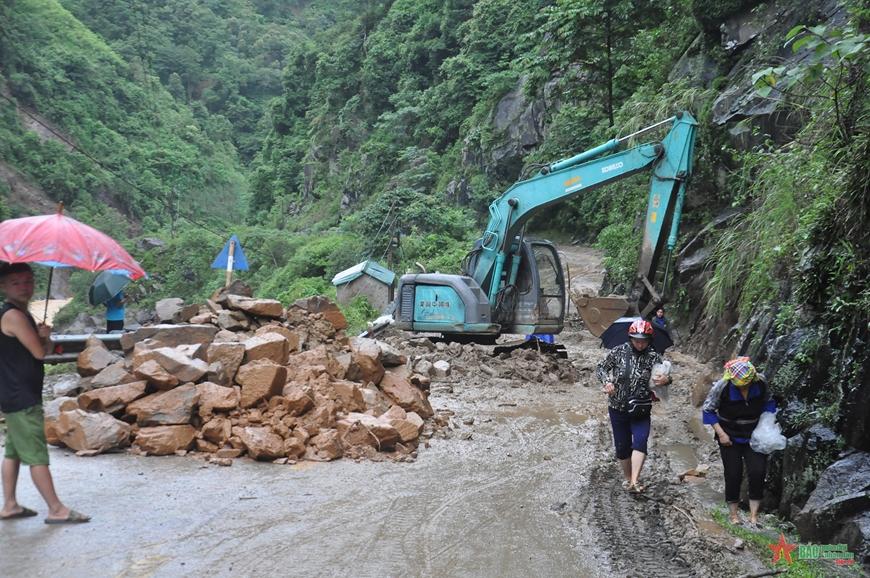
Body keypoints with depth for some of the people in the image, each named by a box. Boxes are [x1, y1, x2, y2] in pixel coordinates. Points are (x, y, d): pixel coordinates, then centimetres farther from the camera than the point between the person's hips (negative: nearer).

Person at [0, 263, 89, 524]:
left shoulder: (23, 314, 14)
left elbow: (46, 350, 14)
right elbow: (39, 352, -18)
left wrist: (44, 336, -8)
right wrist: (42, 338, 4)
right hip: (22, 399, -10)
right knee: (37, 455, -6)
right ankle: (56, 510, -3)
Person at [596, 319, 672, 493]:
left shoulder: (653, 357, -8)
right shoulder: (618, 351, -6)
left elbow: (661, 377, -12)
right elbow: (601, 368, 2)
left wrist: (666, 380, -37)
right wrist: (607, 382, -18)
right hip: (618, 408, 1)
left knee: (640, 441, -21)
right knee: (622, 446, 10)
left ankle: (634, 482, -26)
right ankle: (628, 478, 29)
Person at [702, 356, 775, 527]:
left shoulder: (760, 382, -16)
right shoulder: (722, 386, -24)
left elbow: (768, 402, 5)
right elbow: (708, 409, -11)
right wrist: (721, 433, -15)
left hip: (754, 435, 2)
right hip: (730, 437, -2)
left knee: (758, 471, -6)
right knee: (733, 474, 1)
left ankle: (754, 514, 7)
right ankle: (733, 514, 19)